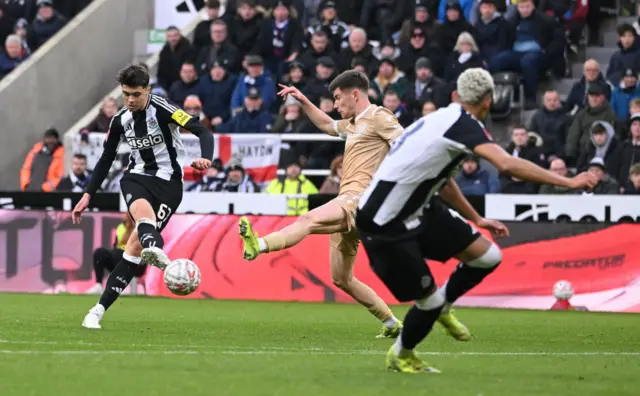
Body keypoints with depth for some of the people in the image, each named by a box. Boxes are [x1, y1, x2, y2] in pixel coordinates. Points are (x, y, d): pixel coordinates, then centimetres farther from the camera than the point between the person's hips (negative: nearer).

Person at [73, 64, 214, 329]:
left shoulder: (162, 110, -13)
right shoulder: (120, 120, 3)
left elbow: (203, 132, -21)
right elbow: (106, 159, 16)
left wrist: (206, 159, -41)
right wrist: (88, 195, 13)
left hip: (168, 182, -3)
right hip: (137, 178, 3)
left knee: (136, 244, -12)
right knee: (142, 209, -35)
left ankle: (100, 309, -8)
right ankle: (155, 249, -69)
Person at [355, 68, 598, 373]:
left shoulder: (445, 118, 9)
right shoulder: (464, 124, -20)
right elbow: (507, 164, -35)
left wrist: (476, 219, 35)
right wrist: (568, 182, -31)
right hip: (385, 225, -9)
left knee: (487, 256, 2)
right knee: (429, 299, -2)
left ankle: (441, 306, 26)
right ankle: (400, 357, 25)